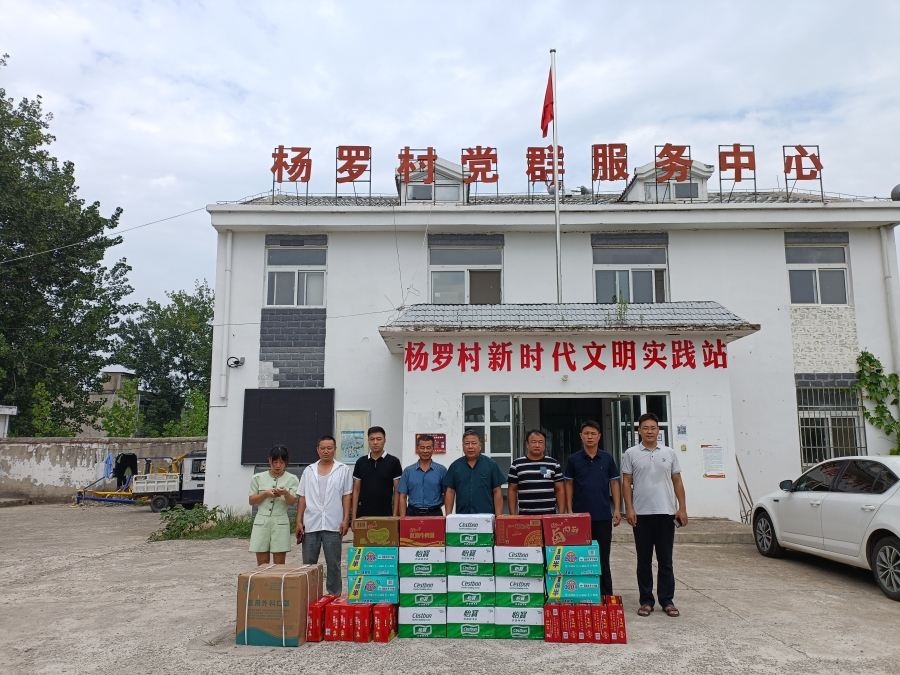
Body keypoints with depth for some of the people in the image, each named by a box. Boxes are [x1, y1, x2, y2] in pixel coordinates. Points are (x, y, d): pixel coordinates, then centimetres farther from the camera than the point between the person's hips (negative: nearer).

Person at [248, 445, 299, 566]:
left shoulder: (292, 479, 3)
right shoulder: (258, 478, 6)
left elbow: (292, 502, -4)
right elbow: (251, 501, 6)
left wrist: (285, 493, -25)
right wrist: (266, 493, -11)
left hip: (280, 523, -1)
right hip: (261, 522, 1)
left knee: (279, 563, 1)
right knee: (262, 563, 3)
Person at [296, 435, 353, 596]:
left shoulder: (343, 470, 2)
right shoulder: (309, 470, 9)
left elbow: (346, 496, 1)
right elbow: (302, 497, 9)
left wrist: (346, 520, -6)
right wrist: (299, 521, 4)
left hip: (333, 524, -2)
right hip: (310, 524, 2)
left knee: (333, 563, 6)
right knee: (308, 563, 9)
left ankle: (334, 595, 16)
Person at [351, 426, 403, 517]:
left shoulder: (393, 462, -2)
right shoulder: (360, 462, 7)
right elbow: (356, 489, 9)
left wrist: (395, 514, -9)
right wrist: (354, 515, 2)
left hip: (385, 514, -2)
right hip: (363, 514, 3)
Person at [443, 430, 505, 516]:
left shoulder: (491, 464, 2)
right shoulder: (455, 466, 7)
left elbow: (497, 492, 1)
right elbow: (450, 492, 7)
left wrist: (498, 517, -5)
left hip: (486, 516, -1)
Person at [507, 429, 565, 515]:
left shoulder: (554, 464, 6)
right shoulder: (517, 464, 4)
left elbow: (560, 490, 7)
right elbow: (512, 490, 6)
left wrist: (561, 514, 0)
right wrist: (512, 515, -1)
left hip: (549, 515, 1)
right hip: (525, 515, -1)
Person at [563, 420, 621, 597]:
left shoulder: (607, 458, 3)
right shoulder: (573, 459, 1)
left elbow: (614, 483, 6)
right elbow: (569, 485, 4)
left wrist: (617, 509, -2)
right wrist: (569, 510, -2)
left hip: (603, 515, 1)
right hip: (580, 515, 0)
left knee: (603, 555, 7)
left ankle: (606, 593, 16)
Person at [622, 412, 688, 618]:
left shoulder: (669, 453, 7)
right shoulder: (631, 454, 1)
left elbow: (677, 482, 9)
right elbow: (627, 483, 1)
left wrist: (682, 508, 2)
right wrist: (629, 508, -7)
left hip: (665, 513, 1)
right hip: (642, 514, -1)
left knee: (665, 560, 7)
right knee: (644, 560, 6)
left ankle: (667, 601, 16)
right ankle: (646, 601, 13)